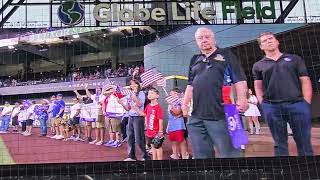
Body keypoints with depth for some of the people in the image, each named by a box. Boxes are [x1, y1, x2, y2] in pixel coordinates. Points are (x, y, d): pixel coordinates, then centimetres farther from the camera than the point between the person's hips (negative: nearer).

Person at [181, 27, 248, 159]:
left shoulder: (225, 55, 8)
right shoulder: (195, 60, 21)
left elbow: (239, 79, -1)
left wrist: (242, 99, -15)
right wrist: (185, 103, 14)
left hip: (220, 114, -5)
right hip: (196, 117, 5)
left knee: (229, 153, 0)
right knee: (201, 154, 10)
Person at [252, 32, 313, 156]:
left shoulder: (294, 59, 13)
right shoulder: (258, 66, 13)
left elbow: (305, 81, 9)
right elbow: (258, 87, 14)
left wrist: (306, 103, -2)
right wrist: (262, 104, -1)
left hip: (297, 104, 0)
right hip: (271, 107, 0)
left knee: (304, 142, 3)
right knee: (279, 143, 6)